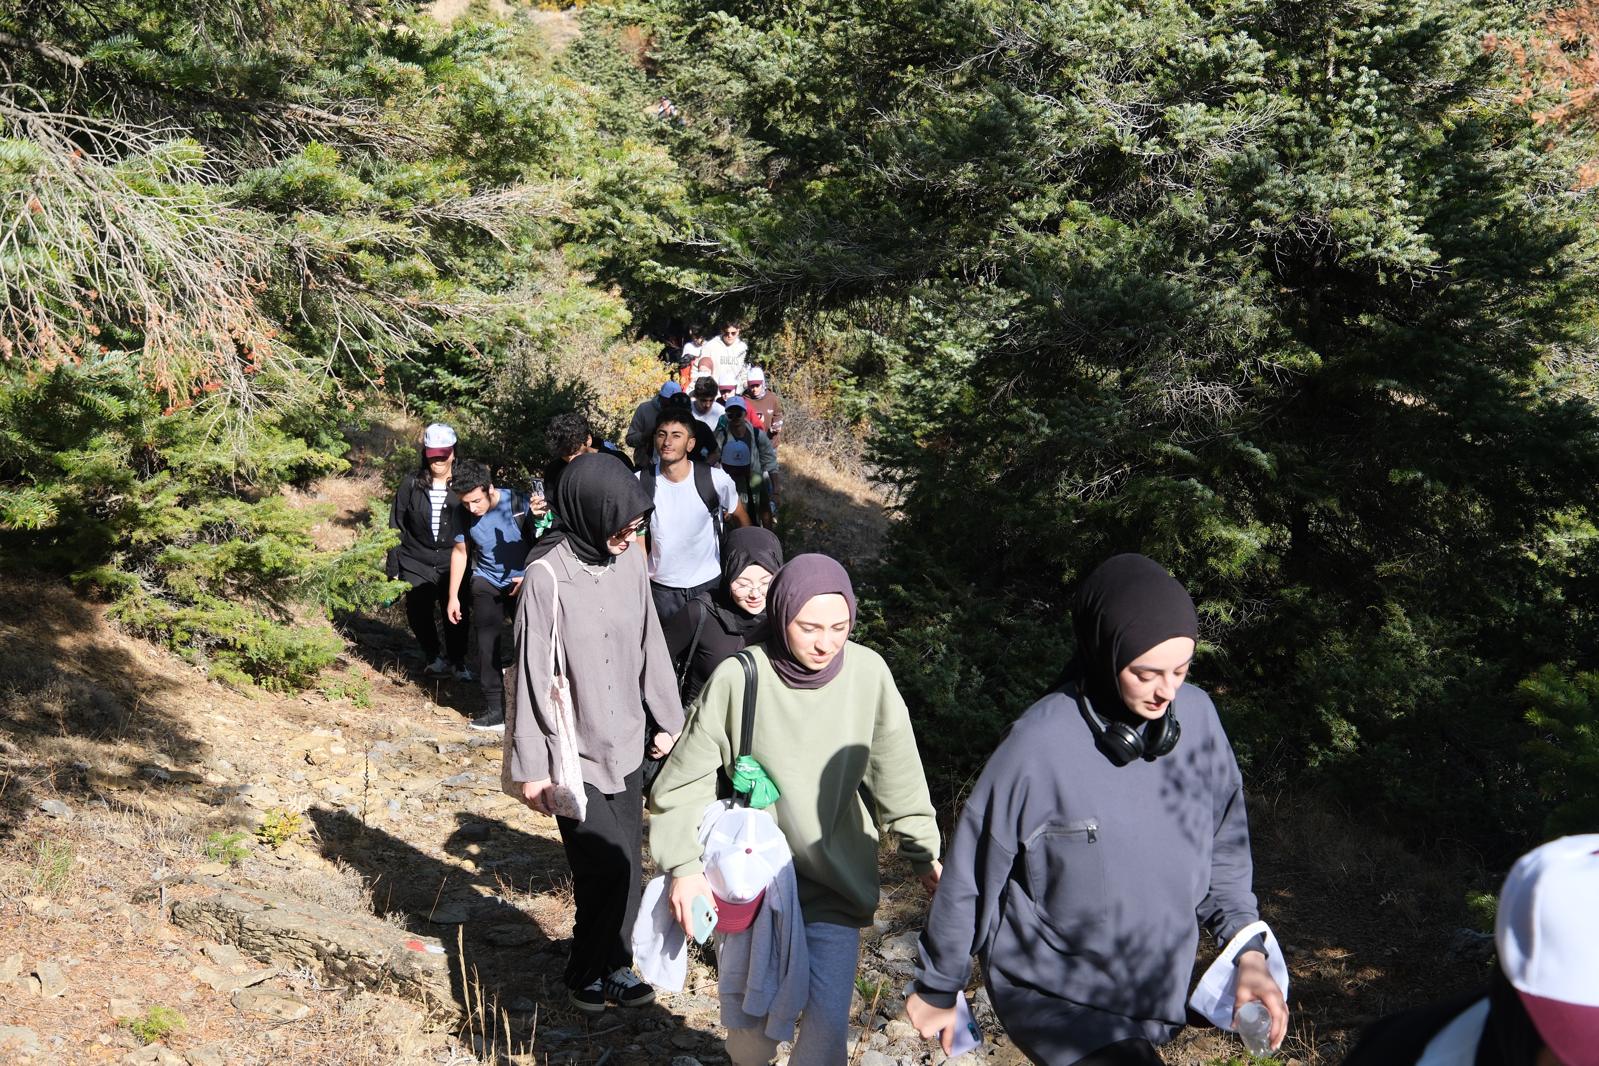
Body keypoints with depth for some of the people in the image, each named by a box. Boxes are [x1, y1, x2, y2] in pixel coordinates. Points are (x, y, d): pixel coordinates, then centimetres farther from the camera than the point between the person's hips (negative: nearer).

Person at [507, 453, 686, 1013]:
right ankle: (588, 972, 19)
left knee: (625, 864, 12)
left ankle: (614, 963, 31)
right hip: (573, 754, -5)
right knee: (607, 866, -4)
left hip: (626, 745, 6)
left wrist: (670, 718, 14)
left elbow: (650, 647, 8)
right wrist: (531, 767, -9)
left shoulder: (629, 562, -3)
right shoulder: (547, 576, -19)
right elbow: (531, 676, -13)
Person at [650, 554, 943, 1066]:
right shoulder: (738, 678, -17)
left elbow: (897, 773, -2)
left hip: (837, 884, 0)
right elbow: (684, 780, -9)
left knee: (827, 1024, -1)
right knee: (745, 1021, 14)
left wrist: (924, 853, 0)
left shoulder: (868, 672, -13)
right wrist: (683, 865, -17)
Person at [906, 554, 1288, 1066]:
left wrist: (1249, 951, -1)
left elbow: (1223, 845, 7)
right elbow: (970, 877, -10)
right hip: (1052, 996, -5)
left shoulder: (1197, 716, -9)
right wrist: (937, 988, 0)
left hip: (1155, 991, 5)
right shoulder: (1039, 746, -23)